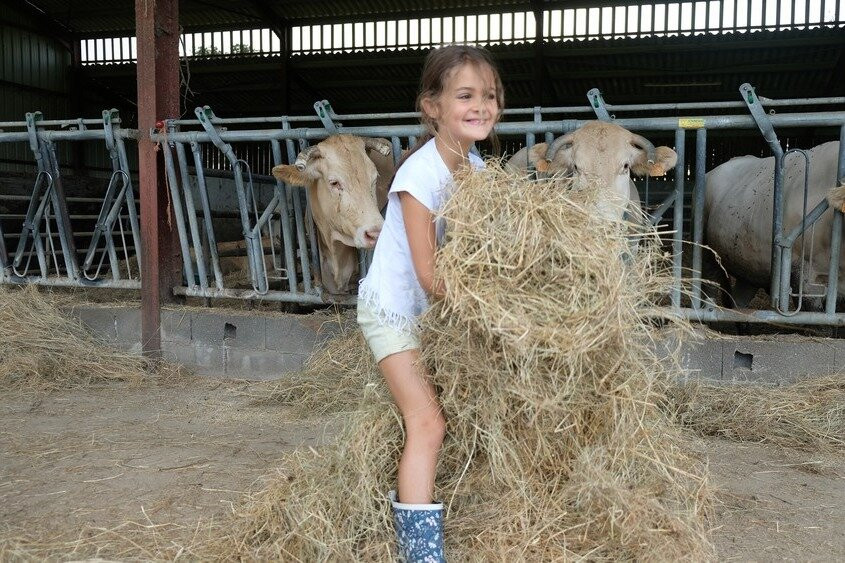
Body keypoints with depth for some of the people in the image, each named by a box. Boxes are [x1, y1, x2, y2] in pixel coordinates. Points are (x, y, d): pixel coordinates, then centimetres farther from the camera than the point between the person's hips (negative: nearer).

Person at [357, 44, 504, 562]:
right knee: (428, 422, -13)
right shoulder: (421, 173, -25)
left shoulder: (477, 168, -2)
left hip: (437, 310, 8)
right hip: (394, 310, -8)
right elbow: (429, 274, -24)